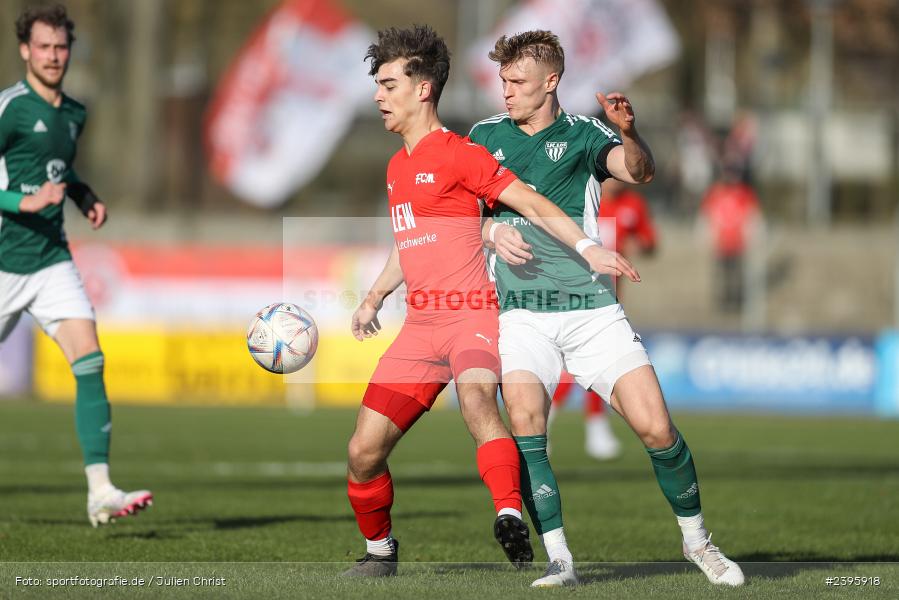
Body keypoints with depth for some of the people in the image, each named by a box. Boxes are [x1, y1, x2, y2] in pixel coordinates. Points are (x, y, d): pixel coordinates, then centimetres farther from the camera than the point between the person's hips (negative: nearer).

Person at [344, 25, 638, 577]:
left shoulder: (458, 154, -5)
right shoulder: (397, 167, 18)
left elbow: (533, 204, -11)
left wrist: (588, 249, -22)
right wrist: (374, 298, 31)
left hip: (472, 316, -7)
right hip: (420, 325, 7)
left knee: (475, 398, -39)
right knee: (364, 451, 1)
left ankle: (512, 519, -49)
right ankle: (379, 549, 23)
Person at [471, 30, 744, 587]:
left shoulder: (582, 133, 3)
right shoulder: (485, 137, 10)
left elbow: (639, 171, -15)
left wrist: (629, 131, -36)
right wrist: (491, 232, -7)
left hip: (591, 306, -1)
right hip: (521, 312, 1)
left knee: (656, 426, -9)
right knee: (524, 420, -23)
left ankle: (697, 540, 13)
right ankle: (558, 558, -15)